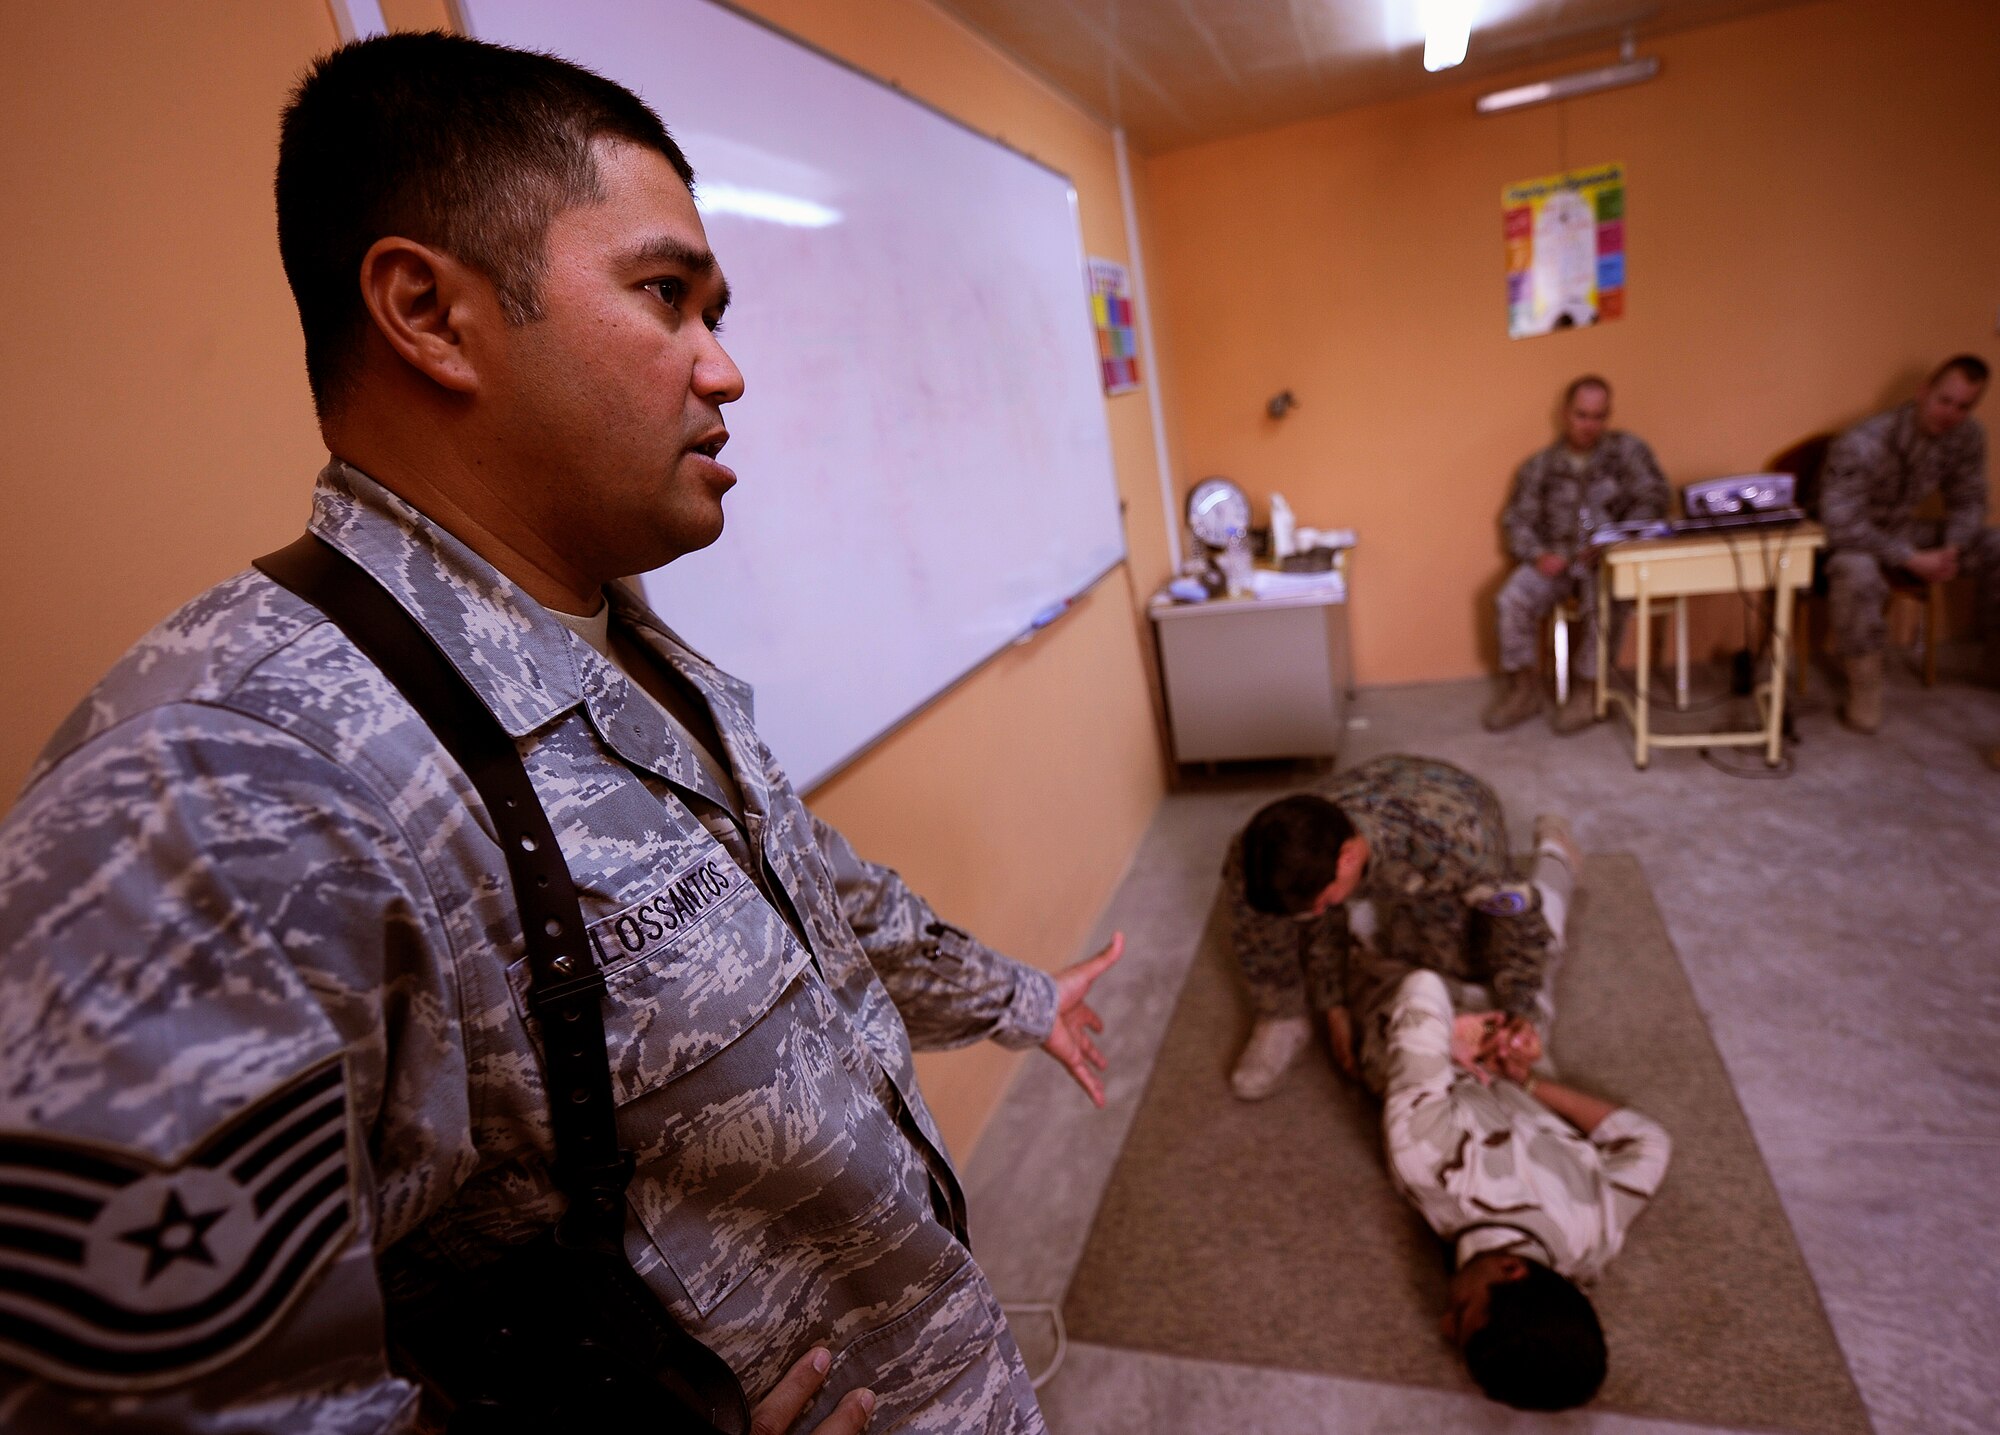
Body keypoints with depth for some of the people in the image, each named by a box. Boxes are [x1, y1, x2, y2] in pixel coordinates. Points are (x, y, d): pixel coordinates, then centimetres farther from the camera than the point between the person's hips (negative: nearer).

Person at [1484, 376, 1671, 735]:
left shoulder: (1627, 450, 8)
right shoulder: (1539, 466, 13)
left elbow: (1652, 500, -1)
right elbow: (1516, 519, 7)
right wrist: (1538, 554, -14)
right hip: (1554, 559, 2)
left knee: (1604, 602, -34)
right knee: (1512, 599, -27)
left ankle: (1589, 690, -16)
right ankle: (1523, 689, -11)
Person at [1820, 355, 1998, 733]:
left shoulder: (1967, 436, -5)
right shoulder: (1862, 444, -27)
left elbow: (1968, 502, 6)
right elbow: (1842, 525, -29)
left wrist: (1951, 549, -14)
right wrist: (1912, 560, -28)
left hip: (1904, 529, 7)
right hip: (1849, 540, -7)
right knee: (1858, 574, -39)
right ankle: (1863, 690, -23)